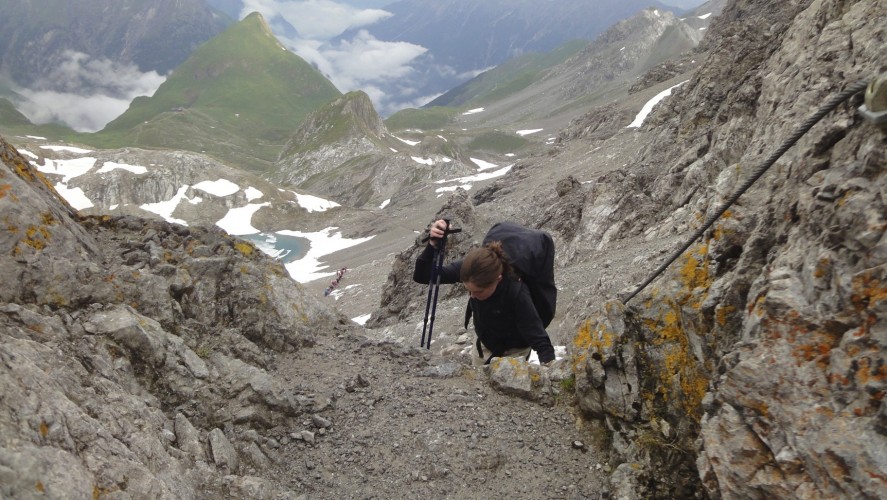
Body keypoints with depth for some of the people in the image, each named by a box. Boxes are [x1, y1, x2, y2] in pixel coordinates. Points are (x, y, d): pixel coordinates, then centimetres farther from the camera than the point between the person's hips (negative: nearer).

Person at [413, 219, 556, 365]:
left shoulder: (516, 293, -40)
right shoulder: (471, 271, -28)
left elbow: (541, 342, -35)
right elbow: (421, 276, -26)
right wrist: (432, 245, -43)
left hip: (514, 351, -5)